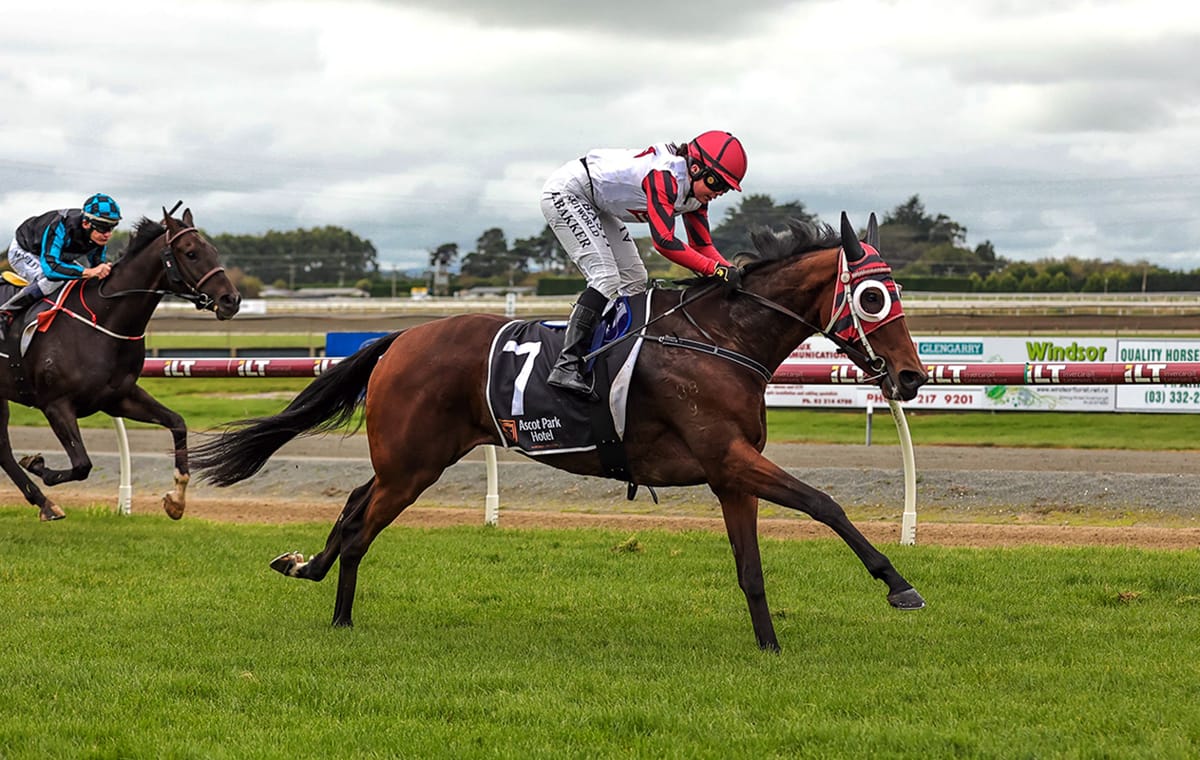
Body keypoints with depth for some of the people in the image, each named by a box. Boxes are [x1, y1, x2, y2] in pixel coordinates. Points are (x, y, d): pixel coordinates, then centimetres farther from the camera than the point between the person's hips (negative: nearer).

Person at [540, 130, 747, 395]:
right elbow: (663, 241, -38)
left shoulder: (695, 191, -2)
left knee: (635, 279, 7)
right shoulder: (665, 176, -31)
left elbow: (703, 246, 3)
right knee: (606, 277, -21)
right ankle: (566, 366, -26)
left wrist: (730, 270, -15)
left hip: (594, 206, 11)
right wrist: (715, 269, -40)